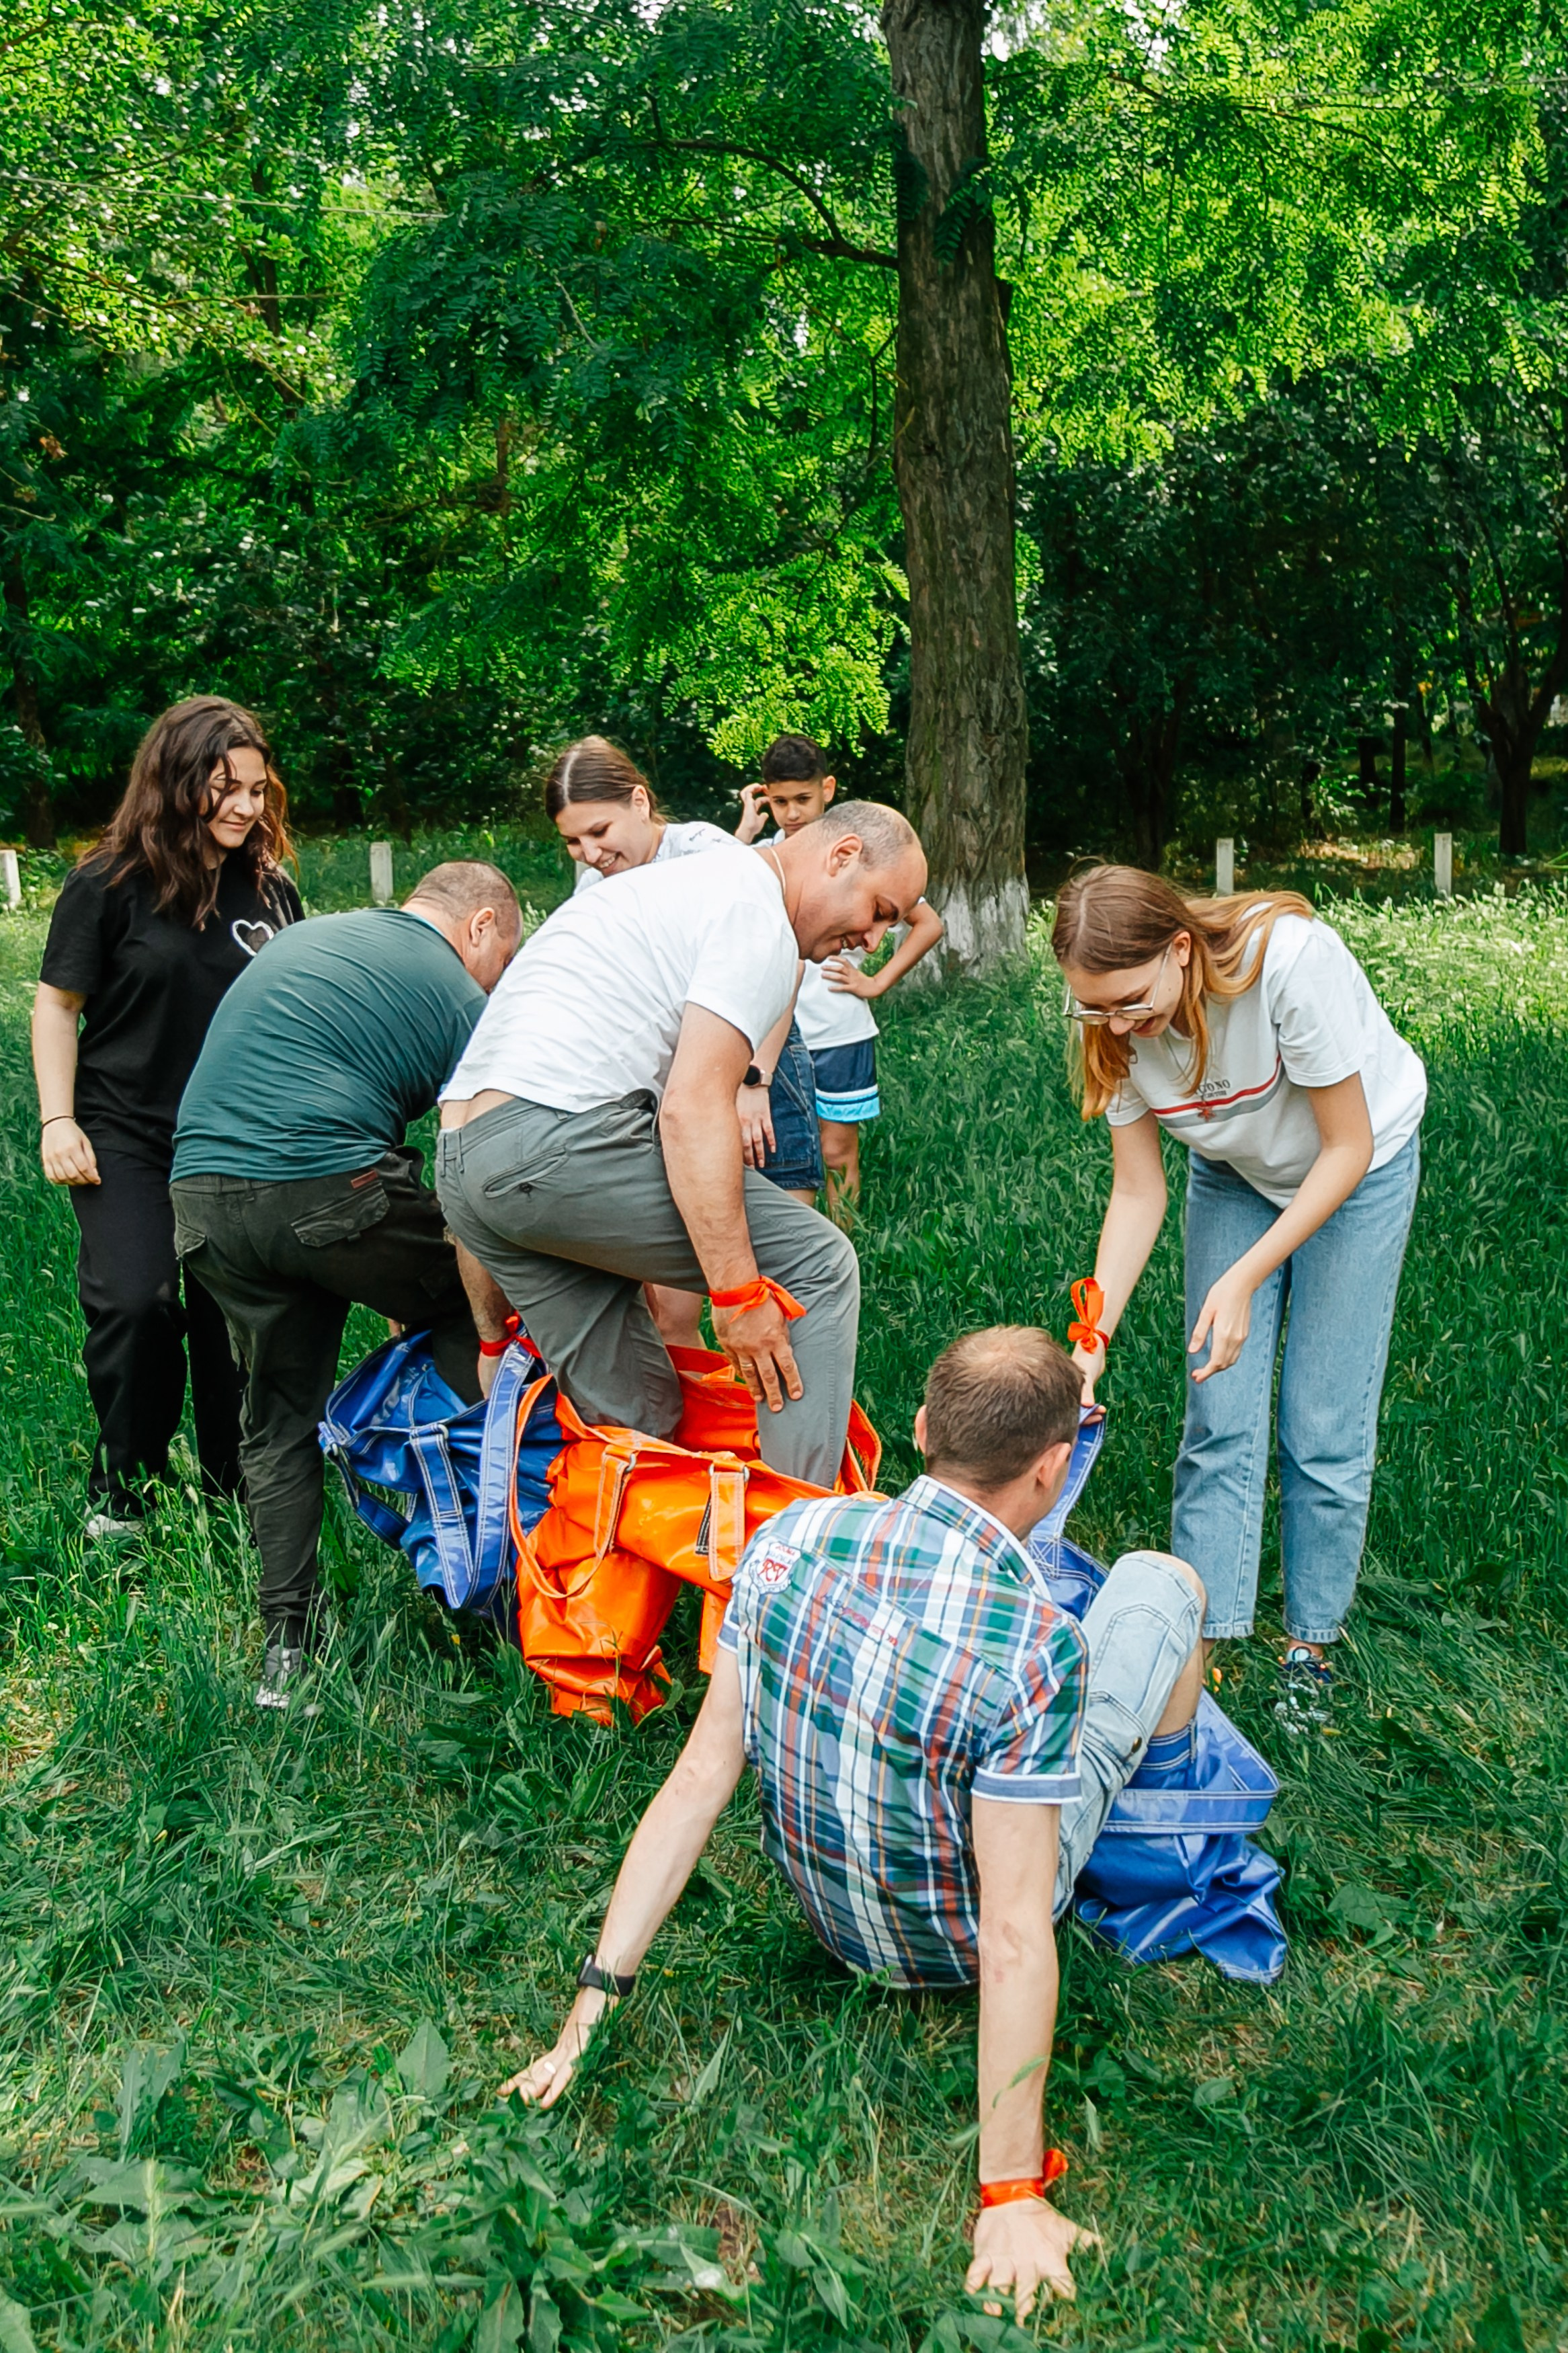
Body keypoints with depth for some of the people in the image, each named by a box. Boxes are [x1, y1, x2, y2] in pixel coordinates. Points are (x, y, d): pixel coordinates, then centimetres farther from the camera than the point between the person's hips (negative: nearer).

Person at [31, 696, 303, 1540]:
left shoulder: (270, 887, 4)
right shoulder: (109, 884, -7)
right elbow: (57, 1004, -2)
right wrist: (58, 1120, -10)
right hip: (125, 1135, -3)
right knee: (133, 1303, -14)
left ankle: (231, 1482, 22)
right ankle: (123, 1482, 5)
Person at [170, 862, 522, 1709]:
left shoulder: (304, 936, 25)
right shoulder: (458, 998, 5)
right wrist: (494, 1342, 7)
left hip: (201, 1188, 6)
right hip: (328, 1186, -6)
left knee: (279, 1417, 16)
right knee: (471, 1316, 16)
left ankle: (286, 1642, 16)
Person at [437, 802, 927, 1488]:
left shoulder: (698, 880, 29)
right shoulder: (759, 918, -4)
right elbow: (692, 1108, -15)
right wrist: (737, 1291, -16)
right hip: (558, 1136, -10)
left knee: (632, 1414, 14)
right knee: (818, 1265, -3)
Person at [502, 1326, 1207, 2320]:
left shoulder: (790, 1540, -21)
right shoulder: (1037, 1649, -36)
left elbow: (698, 1781, -17)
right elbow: (1013, 1938, -32)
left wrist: (594, 2002, -10)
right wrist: (1011, 2196, -23)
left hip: (828, 1911, 4)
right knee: (1160, 1578, 11)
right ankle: (1166, 1779, 46)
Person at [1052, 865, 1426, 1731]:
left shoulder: (1289, 959, -37)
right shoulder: (1114, 1022, -23)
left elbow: (1347, 1148, -26)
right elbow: (1137, 1192, -14)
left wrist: (1245, 1278, -31)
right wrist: (1090, 1343, -23)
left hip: (1359, 1169, -3)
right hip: (1235, 1175, 3)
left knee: (1324, 1430, -2)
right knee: (1219, 1420, -3)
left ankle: (1309, 1645, 15)